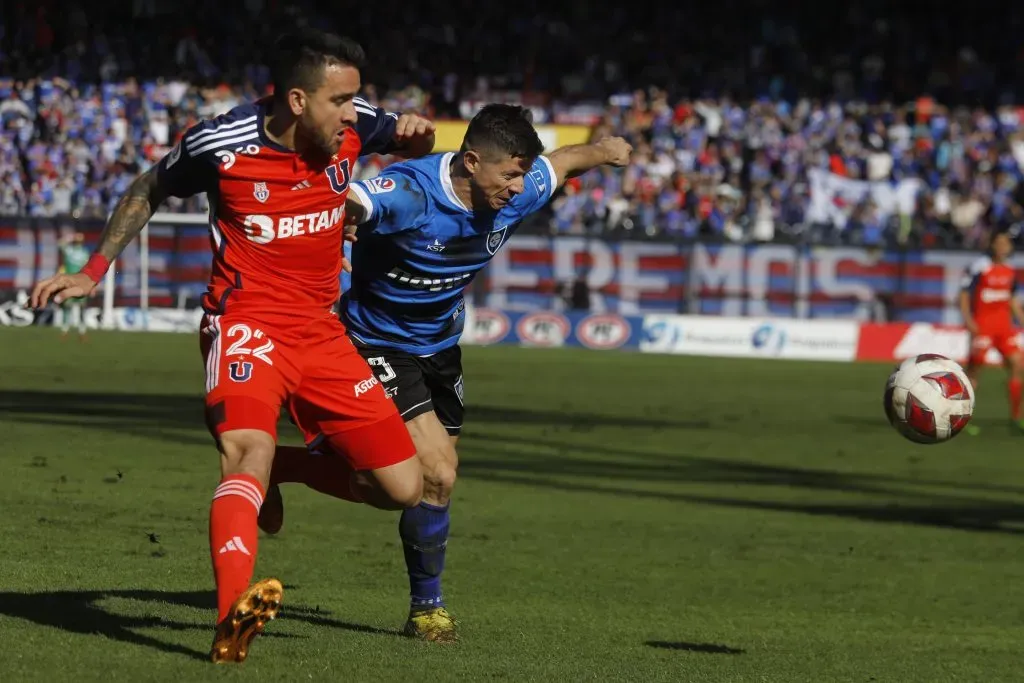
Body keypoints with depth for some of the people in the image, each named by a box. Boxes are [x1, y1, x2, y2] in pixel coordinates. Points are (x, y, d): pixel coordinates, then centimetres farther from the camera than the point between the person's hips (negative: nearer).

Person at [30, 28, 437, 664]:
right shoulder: (223, 144, -15)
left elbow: (411, 147, 19)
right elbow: (149, 191, 7)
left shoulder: (353, 123, -5)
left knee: (403, 487, 2)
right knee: (250, 449, -35)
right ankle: (233, 618, -54)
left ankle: (282, 470, 29)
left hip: (321, 327, 5)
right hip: (248, 318, -5)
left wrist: (416, 133, -6)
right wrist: (93, 271, 7)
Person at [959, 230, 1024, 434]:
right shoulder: (979, 267, -11)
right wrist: (968, 320, -18)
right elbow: (964, 294, -9)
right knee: (973, 369, -4)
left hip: (1004, 325, 6)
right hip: (982, 324, -6)